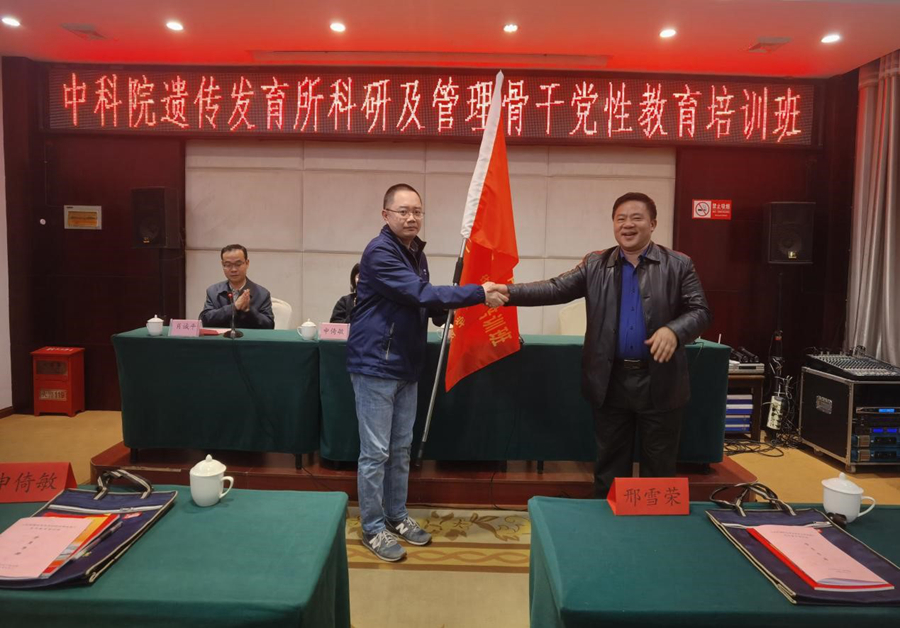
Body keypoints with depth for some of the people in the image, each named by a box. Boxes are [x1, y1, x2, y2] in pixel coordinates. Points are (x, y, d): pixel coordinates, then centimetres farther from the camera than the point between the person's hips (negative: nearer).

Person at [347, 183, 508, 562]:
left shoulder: (416, 253, 11)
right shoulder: (379, 252, -17)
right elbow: (420, 293, -26)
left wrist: (445, 313, -1)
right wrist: (479, 293, -24)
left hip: (406, 365, 8)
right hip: (375, 364, -8)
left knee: (401, 448, 16)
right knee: (375, 452, 1)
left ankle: (397, 517, 31)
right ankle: (373, 528, 16)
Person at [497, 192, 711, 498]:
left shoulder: (678, 265, 1)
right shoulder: (595, 264, 5)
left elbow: (700, 311, -3)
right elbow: (556, 289, -3)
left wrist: (673, 330, -24)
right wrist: (508, 292, -16)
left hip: (659, 382, -1)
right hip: (611, 381, 1)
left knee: (659, 465, 12)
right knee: (609, 464, 14)